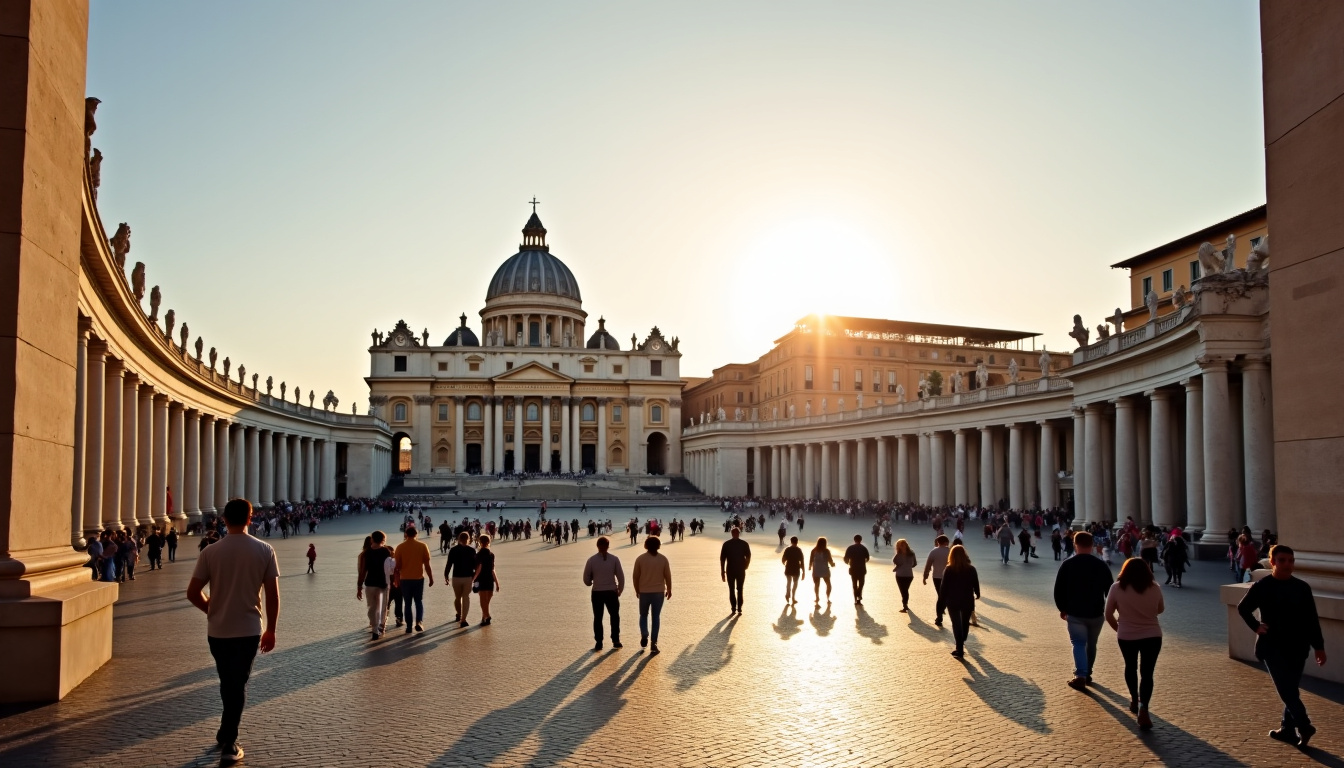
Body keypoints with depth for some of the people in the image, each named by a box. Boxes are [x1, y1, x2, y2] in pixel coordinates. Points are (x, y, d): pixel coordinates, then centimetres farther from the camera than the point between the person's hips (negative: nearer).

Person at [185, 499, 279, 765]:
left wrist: (211, 609, 13)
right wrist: (271, 630, 4)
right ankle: (228, 743, 9)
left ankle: (227, 736, 34)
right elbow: (273, 595, -7)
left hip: (218, 629, 1)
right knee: (238, 684, 10)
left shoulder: (211, 552, -7)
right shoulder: (264, 550, -7)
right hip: (249, 629, -1)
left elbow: (192, 592, -6)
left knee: (228, 683, 20)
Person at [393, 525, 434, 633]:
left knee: (407, 604, 10)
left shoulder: (400, 547, -4)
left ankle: (409, 626, 10)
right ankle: (419, 622, -5)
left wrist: (397, 579, 10)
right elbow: (427, 564, -4)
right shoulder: (422, 546, -4)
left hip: (405, 579, 0)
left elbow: (398, 566, -2)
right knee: (419, 602, 13)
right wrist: (431, 578, 5)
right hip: (419, 578, 0)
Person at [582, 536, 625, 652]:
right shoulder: (614, 559, -5)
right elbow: (621, 577, -3)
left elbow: (586, 579, -1)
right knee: (615, 616, 17)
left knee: (598, 618, 12)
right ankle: (616, 641, 18)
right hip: (612, 592, 0)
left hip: (597, 593, 0)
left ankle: (598, 643, 11)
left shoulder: (592, 560, -5)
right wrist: (620, 590, 12)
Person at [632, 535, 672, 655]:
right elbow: (667, 576, -1)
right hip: (659, 592, 0)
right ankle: (653, 644, 3)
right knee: (656, 617, 8)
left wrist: (637, 589, 13)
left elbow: (636, 576, -1)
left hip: (644, 592, 0)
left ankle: (644, 635, -2)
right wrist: (669, 590, 13)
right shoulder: (663, 559, -4)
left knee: (643, 615, 19)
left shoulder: (640, 559, -6)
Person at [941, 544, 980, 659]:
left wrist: (943, 601, -1)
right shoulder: (971, 569, -5)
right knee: (965, 622, 21)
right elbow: (976, 584, 4)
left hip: (953, 601, -2)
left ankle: (959, 650, -1)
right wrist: (977, 594, 23)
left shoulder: (948, 570, -11)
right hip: (967, 600, 2)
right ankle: (962, 642, 42)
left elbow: (944, 586, -10)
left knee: (956, 624, 3)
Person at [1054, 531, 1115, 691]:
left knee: (1079, 644, -1)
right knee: (1091, 644, 18)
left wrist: (1062, 608, 9)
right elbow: (1110, 590, 2)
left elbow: (1058, 590, -5)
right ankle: (1087, 673, 28)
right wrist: (1108, 609, 15)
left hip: (1075, 613, -2)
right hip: (1096, 613, 2)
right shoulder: (1101, 565, -3)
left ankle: (1080, 675, -17)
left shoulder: (1067, 565, -7)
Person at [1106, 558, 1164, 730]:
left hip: (1126, 636, 0)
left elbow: (1108, 614, -4)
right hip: (1152, 636, 0)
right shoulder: (1154, 588, -6)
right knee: (1147, 673, 1)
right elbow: (1160, 609, 10)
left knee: (1131, 667, 23)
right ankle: (1143, 707, -16)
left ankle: (1134, 700, 36)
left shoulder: (1117, 588, -9)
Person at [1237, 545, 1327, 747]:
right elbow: (1243, 608, 9)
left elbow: (1312, 620, 4)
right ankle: (1304, 727, -2)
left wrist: (1319, 647, 4)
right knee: (1288, 690, -4)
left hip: (1296, 648, 2)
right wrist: (1256, 626, -2)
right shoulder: (1261, 587, -4)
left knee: (1290, 691, 5)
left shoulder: (1302, 588, 1)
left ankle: (1287, 729, 10)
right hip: (1273, 647, -1)